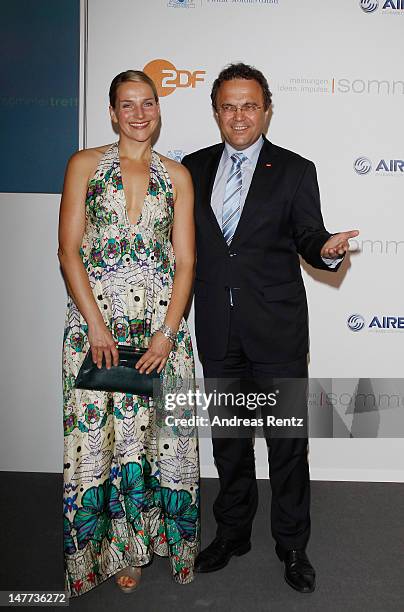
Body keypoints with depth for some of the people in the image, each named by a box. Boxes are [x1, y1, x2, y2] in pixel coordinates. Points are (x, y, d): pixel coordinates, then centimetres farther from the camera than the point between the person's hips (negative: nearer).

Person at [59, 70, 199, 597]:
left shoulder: (177, 175, 9)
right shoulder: (86, 165, 5)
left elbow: (185, 261, 4)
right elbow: (69, 251, -2)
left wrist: (167, 332, -8)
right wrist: (96, 326, -11)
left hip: (161, 323, 1)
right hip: (96, 321, -1)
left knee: (156, 431, 4)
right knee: (98, 434, 3)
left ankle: (146, 535, 28)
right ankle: (114, 548, 24)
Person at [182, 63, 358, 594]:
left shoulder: (295, 170, 1)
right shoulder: (194, 168, 8)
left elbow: (307, 239, -1)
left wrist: (327, 249, -23)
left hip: (277, 329, -3)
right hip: (217, 329, 3)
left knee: (287, 439, 5)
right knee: (228, 435, 16)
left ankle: (292, 544, 26)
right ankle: (233, 532, 35)